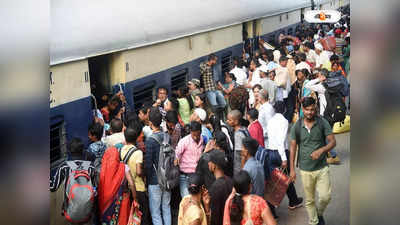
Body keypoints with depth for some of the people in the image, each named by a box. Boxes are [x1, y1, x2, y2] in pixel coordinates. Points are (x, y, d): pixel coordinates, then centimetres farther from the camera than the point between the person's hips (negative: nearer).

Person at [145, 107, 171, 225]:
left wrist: (147, 179, -1)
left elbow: (148, 164, -16)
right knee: (166, 208, 17)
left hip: (155, 181, -6)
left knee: (155, 211, 3)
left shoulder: (150, 141, -18)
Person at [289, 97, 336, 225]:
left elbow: (332, 141, -6)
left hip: (322, 168, -1)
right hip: (305, 169, 1)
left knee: (325, 196, -8)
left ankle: (319, 213, 23)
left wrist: (321, 150, -26)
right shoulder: (297, 126, -2)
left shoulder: (322, 123, -5)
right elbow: (293, 147, 2)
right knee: (309, 200, 9)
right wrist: (292, 169, 1)